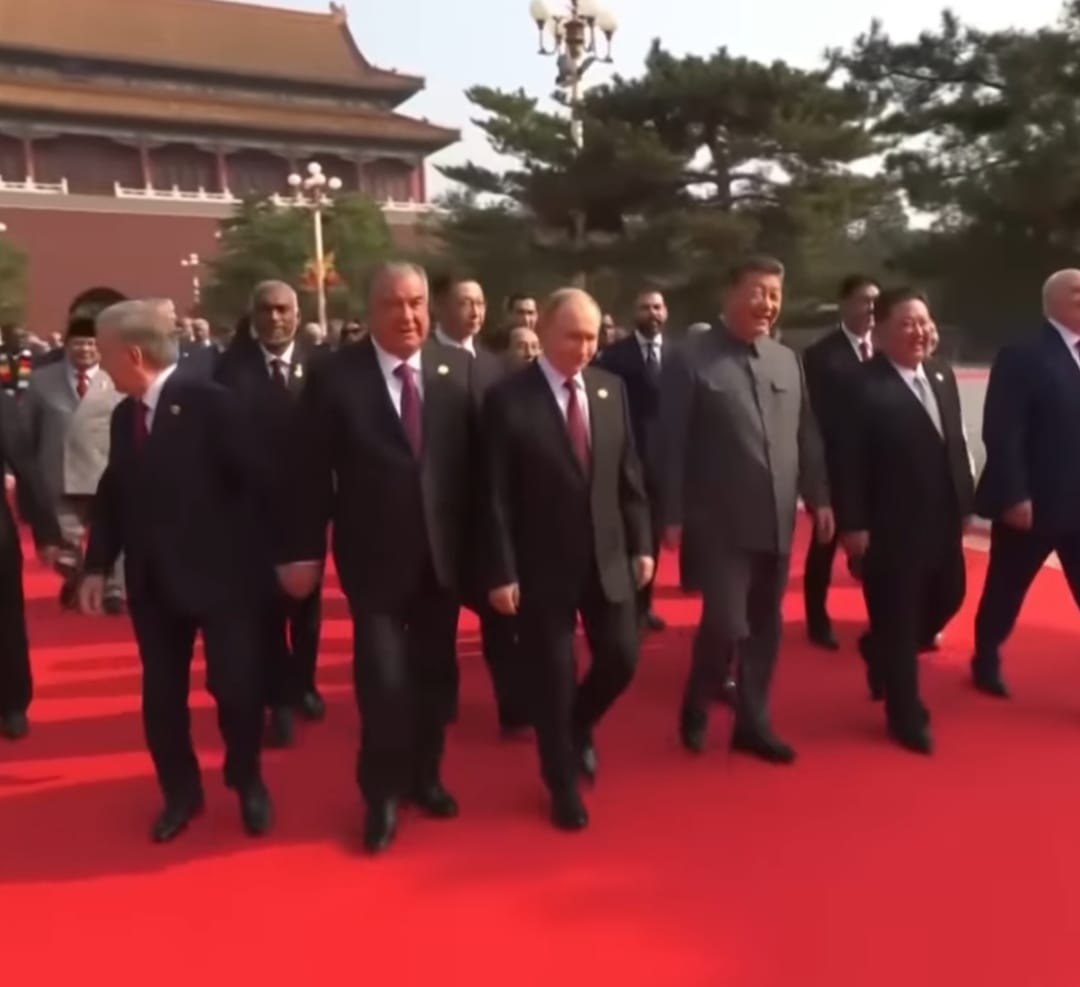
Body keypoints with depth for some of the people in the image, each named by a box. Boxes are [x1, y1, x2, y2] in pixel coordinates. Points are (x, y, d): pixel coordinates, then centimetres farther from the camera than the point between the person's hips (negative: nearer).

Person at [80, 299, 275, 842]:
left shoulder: (210, 402, -12)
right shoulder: (124, 415, 9)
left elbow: (254, 482, -11)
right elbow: (112, 495, 14)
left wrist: (260, 556, -11)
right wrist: (98, 564, 9)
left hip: (220, 572, -6)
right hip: (152, 579, 6)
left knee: (236, 685, 2)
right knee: (161, 692, 11)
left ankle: (247, 783, 27)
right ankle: (180, 793, 30)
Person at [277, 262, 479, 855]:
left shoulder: (458, 369, 0)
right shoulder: (334, 376, -7)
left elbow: (476, 460, 1)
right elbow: (311, 472, -6)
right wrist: (303, 550, -7)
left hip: (444, 552, 3)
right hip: (375, 555, -3)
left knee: (433, 673, 16)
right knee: (383, 679, -3)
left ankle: (425, 775, 38)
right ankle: (382, 794, 22)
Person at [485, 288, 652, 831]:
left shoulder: (612, 388, 4)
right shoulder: (508, 398, -10)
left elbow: (629, 474, 8)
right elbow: (497, 495, -11)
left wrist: (641, 544, 7)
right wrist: (502, 571, -12)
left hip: (608, 555, 4)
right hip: (543, 563, -4)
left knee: (621, 658, 7)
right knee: (553, 676, 7)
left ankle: (579, 725, 39)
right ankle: (563, 783, 28)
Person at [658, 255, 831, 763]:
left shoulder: (787, 359, 11)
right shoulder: (689, 358, -7)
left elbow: (807, 435, 15)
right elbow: (670, 445, -9)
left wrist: (818, 497, 10)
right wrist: (672, 516, -11)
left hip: (776, 519, 6)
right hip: (720, 521, -6)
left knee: (765, 626, 12)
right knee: (726, 622, -7)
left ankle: (752, 722, 28)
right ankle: (695, 709, 20)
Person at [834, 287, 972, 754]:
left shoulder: (942, 374, 9)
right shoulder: (865, 386, -15)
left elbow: (955, 440, 13)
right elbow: (849, 462, -16)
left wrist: (965, 500, 11)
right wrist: (852, 524, -17)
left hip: (942, 519, 8)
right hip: (890, 525, -7)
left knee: (948, 598, 18)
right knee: (897, 620, 5)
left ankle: (881, 653, 44)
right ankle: (907, 716, 21)